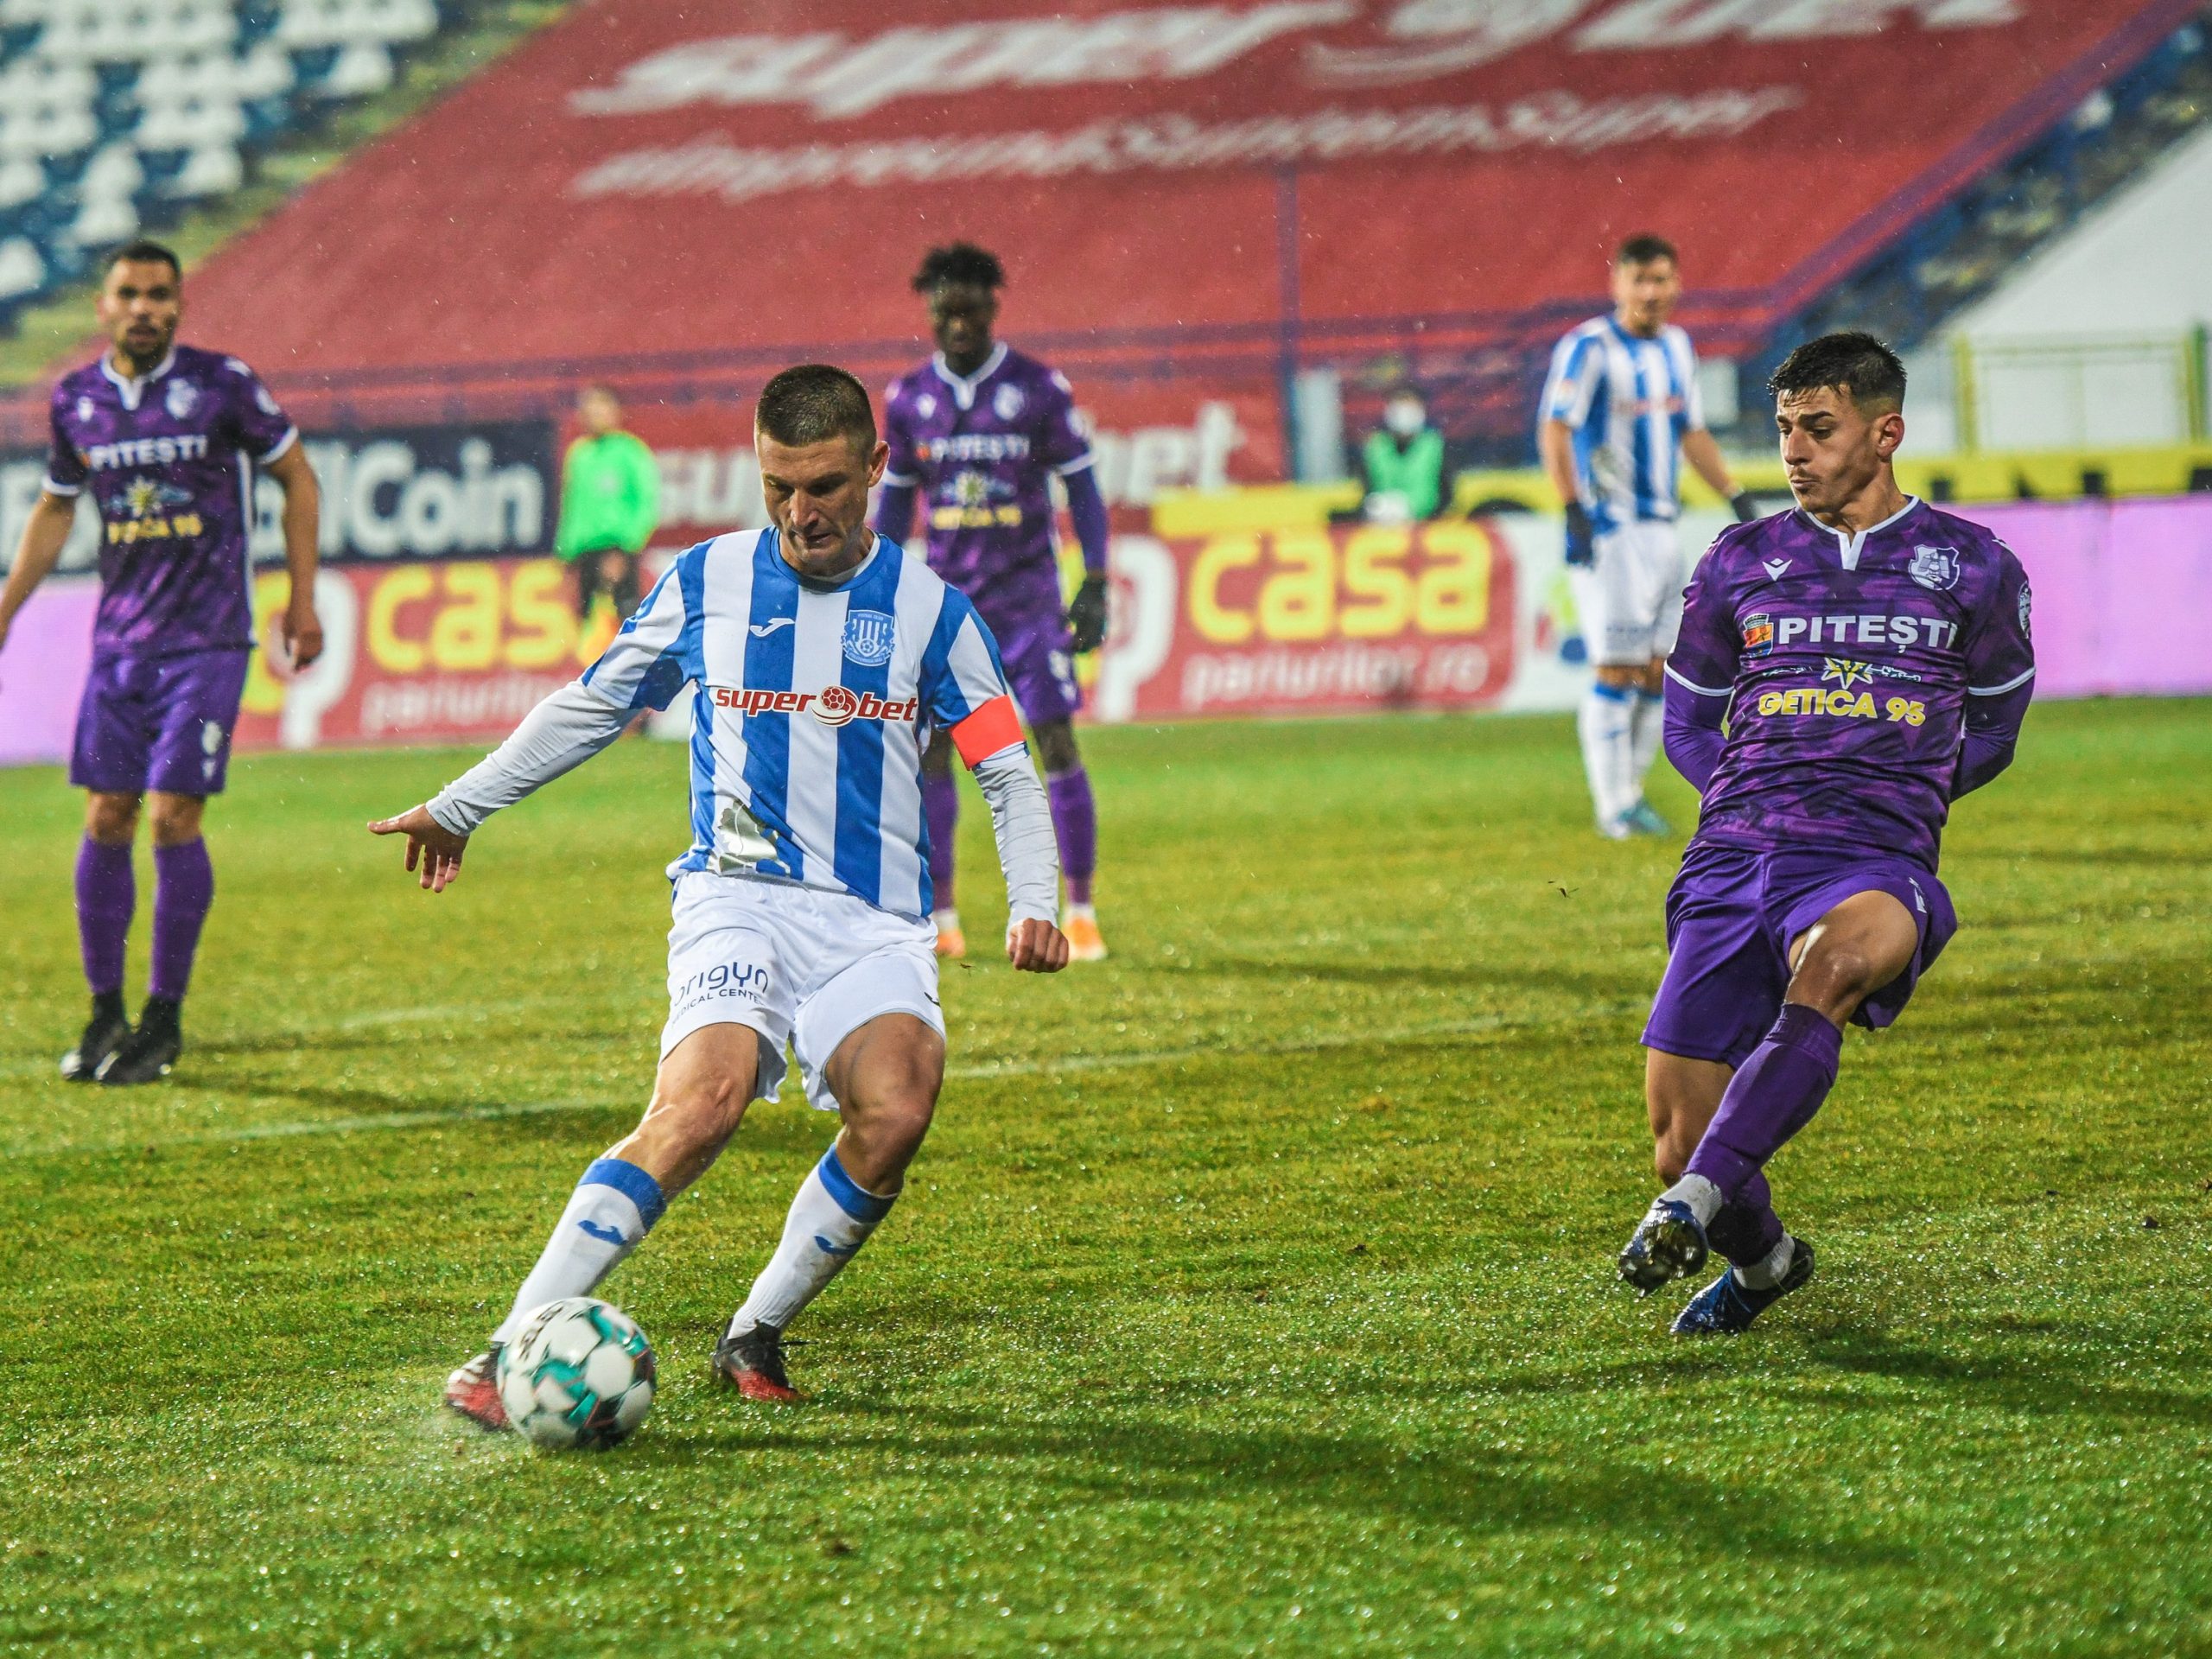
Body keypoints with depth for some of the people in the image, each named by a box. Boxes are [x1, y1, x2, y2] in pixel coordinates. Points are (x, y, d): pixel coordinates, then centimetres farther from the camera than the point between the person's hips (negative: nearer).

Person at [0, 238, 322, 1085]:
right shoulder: (76, 398, 5)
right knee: (106, 818, 1)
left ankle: (164, 1018, 1)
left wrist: (302, 598, 1)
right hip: (119, 636, 4)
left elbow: (297, 478, 4)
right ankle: (105, 1010, 13)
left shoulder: (222, 383, -7)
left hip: (207, 637, -4)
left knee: (174, 815, -10)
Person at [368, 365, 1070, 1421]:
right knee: (704, 1100, -29)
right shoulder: (705, 582, 8)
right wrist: (459, 807, 25)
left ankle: (755, 1337, -5)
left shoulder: (930, 609, 6)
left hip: (876, 921, 1)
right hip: (737, 894, -1)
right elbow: (593, 705, 21)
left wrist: (1033, 905, -5)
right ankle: (509, 1351, -31)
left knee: (895, 1114, -27)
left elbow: (1009, 771, 11)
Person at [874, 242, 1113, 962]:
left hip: (1026, 597, -3)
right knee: (926, 749, -3)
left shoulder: (1039, 389, -4)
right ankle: (939, 918, 4)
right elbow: (894, 503, 13)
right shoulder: (909, 399, 5)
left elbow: (1082, 488, 0)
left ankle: (1081, 913, -1)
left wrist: (1096, 585, -7)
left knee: (1057, 745, -8)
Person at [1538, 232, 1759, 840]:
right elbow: (1554, 430, -19)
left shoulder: (1676, 348, 13)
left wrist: (1738, 498, 21)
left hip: (1662, 529, 7)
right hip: (1608, 532, -7)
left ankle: (1629, 793, 16)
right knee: (1617, 670, -7)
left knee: (1657, 671, 7)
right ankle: (1613, 806, -3)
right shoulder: (1589, 349, -11)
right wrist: (1574, 511, -28)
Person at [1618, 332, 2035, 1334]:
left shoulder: (1973, 567, 11)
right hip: (1730, 863, 3)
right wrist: (1762, 796, 9)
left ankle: (1699, 1203, -48)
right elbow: (1689, 722, 26)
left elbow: (1991, 727, 25)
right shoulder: (1739, 564, 15)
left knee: (1832, 960, -41)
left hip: (1875, 869, -3)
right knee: (1677, 1135, -6)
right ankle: (1761, 1261, 28)